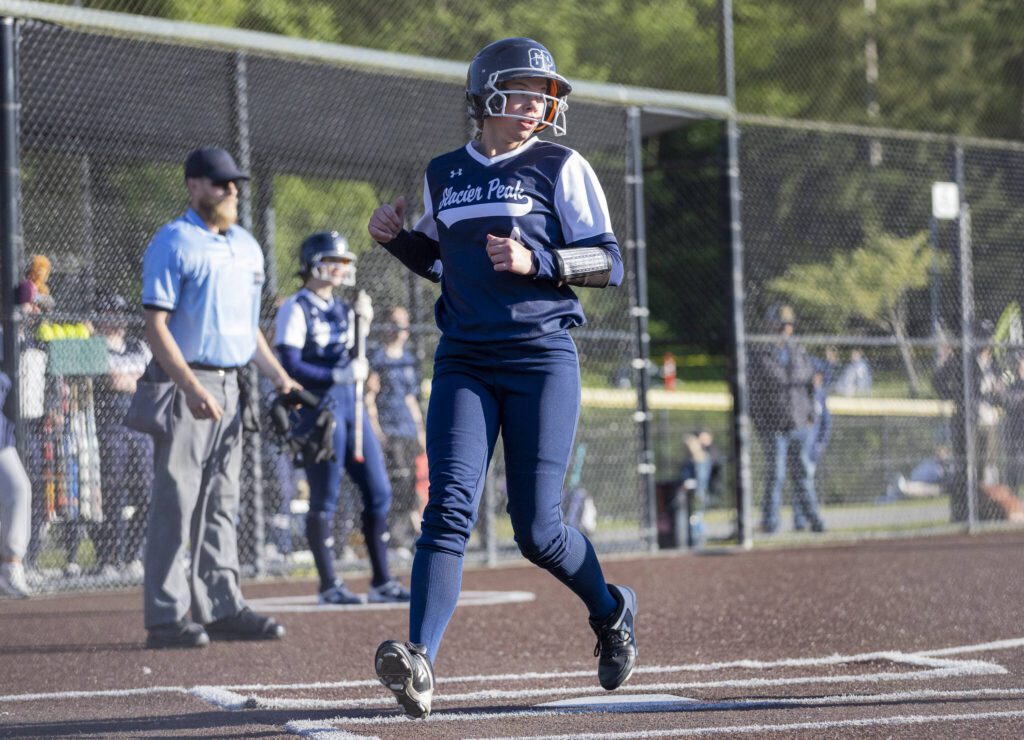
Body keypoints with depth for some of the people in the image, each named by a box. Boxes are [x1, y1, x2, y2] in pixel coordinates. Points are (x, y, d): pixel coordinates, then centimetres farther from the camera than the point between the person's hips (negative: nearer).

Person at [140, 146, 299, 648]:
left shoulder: (246, 246, 16)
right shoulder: (173, 243, -8)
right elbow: (155, 324, -14)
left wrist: (278, 376, 11)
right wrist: (191, 388, -23)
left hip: (230, 386, 8)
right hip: (184, 385, -8)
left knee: (222, 503, 10)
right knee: (175, 502, -7)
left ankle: (222, 607, 14)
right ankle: (165, 617, -5)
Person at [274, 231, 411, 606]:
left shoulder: (342, 308, 16)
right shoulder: (296, 309, -7)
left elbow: (354, 362, 14)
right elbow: (291, 367, -15)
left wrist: (362, 325, 0)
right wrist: (343, 374, -19)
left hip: (351, 405, 8)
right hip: (317, 407, -8)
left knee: (378, 492, 7)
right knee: (324, 498, -3)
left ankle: (382, 582, 14)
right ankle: (329, 586, 4)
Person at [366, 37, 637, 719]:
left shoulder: (560, 168, 2)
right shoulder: (443, 175, 13)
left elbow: (609, 264, -1)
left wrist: (536, 262, -16)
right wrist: (397, 239, 7)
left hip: (542, 360, -3)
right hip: (463, 363, 3)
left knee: (537, 530, -3)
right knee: (449, 507, -15)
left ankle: (611, 612, 26)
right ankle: (420, 662, -26)